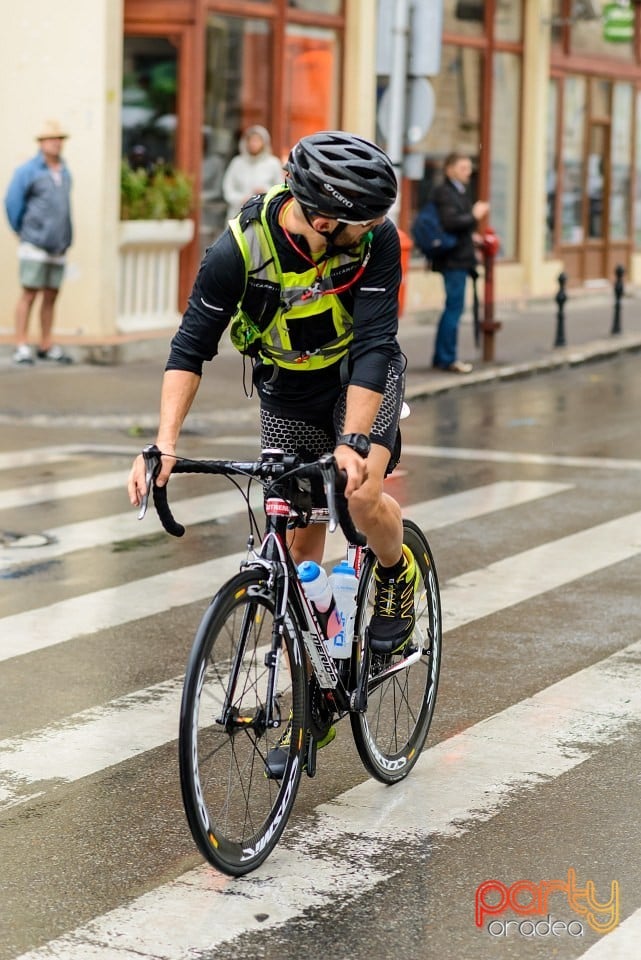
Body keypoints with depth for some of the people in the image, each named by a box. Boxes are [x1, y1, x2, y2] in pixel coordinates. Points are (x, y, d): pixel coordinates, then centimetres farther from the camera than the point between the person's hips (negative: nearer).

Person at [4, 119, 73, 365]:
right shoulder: (28, 171, -5)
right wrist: (22, 232, 5)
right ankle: (21, 347, -3)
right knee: (29, 294, -5)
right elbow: (12, 203, -3)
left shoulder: (64, 172, 12)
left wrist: (65, 240, 13)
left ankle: (46, 346, 14)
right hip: (35, 245, -5)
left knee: (51, 296, 7)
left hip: (58, 246, 6)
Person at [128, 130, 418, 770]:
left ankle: (397, 574, 8)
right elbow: (191, 346, -23)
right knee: (299, 541, 2)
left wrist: (352, 441, -41)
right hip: (287, 391, 1)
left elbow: (373, 344, -31)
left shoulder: (375, 239, -28)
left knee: (363, 499, -27)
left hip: (362, 378, -1)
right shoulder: (240, 248, -29)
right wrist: (164, 442, -34)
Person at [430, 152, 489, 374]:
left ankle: (441, 357, 20)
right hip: (454, 258, -10)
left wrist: (470, 236, 15)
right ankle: (448, 359, -1)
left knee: (452, 308, 14)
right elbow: (449, 223, -23)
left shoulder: (459, 192, 18)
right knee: (454, 308, -7)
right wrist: (474, 216, -15)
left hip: (459, 258, 10)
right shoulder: (444, 193, -13)